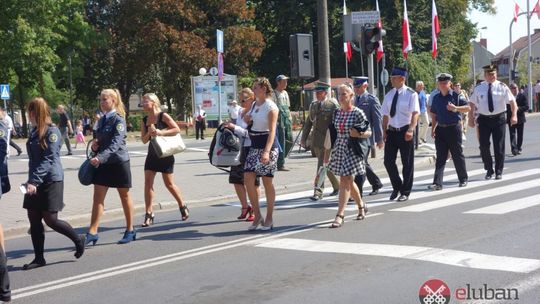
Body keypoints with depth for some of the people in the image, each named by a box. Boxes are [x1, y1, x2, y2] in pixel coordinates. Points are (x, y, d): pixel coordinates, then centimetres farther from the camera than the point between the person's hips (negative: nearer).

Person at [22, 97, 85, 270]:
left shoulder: (52, 131, -13)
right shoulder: (35, 131, 11)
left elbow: (49, 159, -20)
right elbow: (33, 159, 15)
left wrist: (34, 181, -25)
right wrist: (31, 180, 8)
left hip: (51, 181, -8)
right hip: (36, 182, 8)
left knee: (50, 219, -4)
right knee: (33, 219, 5)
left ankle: (78, 240, 18)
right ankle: (39, 258, 13)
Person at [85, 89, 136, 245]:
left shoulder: (118, 119, -13)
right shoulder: (102, 120, 9)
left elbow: (116, 143, -24)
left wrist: (100, 157, -34)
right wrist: (94, 146, -1)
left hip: (119, 162, -7)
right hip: (103, 163, 7)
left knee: (124, 196, 7)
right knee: (97, 197, 0)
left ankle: (130, 230, 19)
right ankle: (92, 232, 0)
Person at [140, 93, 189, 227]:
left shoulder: (163, 116, -10)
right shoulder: (145, 120, 6)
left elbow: (177, 129, -17)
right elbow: (144, 140, 5)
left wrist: (161, 132, -25)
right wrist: (149, 133, -14)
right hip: (152, 154, 5)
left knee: (169, 183, 4)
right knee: (148, 183, -5)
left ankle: (183, 206, 25)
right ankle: (149, 214, -1)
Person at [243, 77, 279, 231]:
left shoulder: (271, 107, -11)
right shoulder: (254, 105, 12)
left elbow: (272, 131, -19)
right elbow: (247, 121, 26)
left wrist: (267, 151, -30)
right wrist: (246, 118, 2)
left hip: (268, 145, -7)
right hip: (254, 146, 7)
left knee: (267, 181, 0)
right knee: (248, 178, -3)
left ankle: (269, 218, 12)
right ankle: (257, 215, 7)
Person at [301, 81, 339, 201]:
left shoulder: (333, 104, -7)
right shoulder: (313, 105, 13)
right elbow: (308, 122, 18)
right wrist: (304, 138, 14)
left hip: (327, 140, -6)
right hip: (316, 140, 6)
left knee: (322, 166, -10)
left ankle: (318, 192, -8)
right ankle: (337, 187, 30)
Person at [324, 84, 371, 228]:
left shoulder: (358, 113, -8)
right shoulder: (336, 113, 9)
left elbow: (369, 132, -5)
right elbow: (332, 133, 14)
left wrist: (358, 134, -25)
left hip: (352, 150, -6)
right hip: (339, 150, 6)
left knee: (345, 182, -9)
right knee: (348, 181, 15)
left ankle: (340, 215, -8)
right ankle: (361, 206, 36)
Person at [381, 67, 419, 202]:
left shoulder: (411, 94, -8)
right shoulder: (389, 95, 8)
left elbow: (415, 114, -15)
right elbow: (385, 115, 12)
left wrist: (410, 129, -27)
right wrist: (384, 131, 4)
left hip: (405, 131, -5)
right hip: (391, 131, 5)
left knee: (407, 163, 5)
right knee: (388, 161, 3)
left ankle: (405, 192, 17)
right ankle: (396, 187, 25)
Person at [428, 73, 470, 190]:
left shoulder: (456, 96, -3)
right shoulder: (436, 98, 10)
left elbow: (468, 107, -5)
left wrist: (455, 108, -20)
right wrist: (433, 129, 9)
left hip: (454, 128, -3)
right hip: (440, 129, 3)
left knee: (457, 155, 5)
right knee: (440, 157, -1)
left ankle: (463, 179, 22)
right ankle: (437, 183, -5)